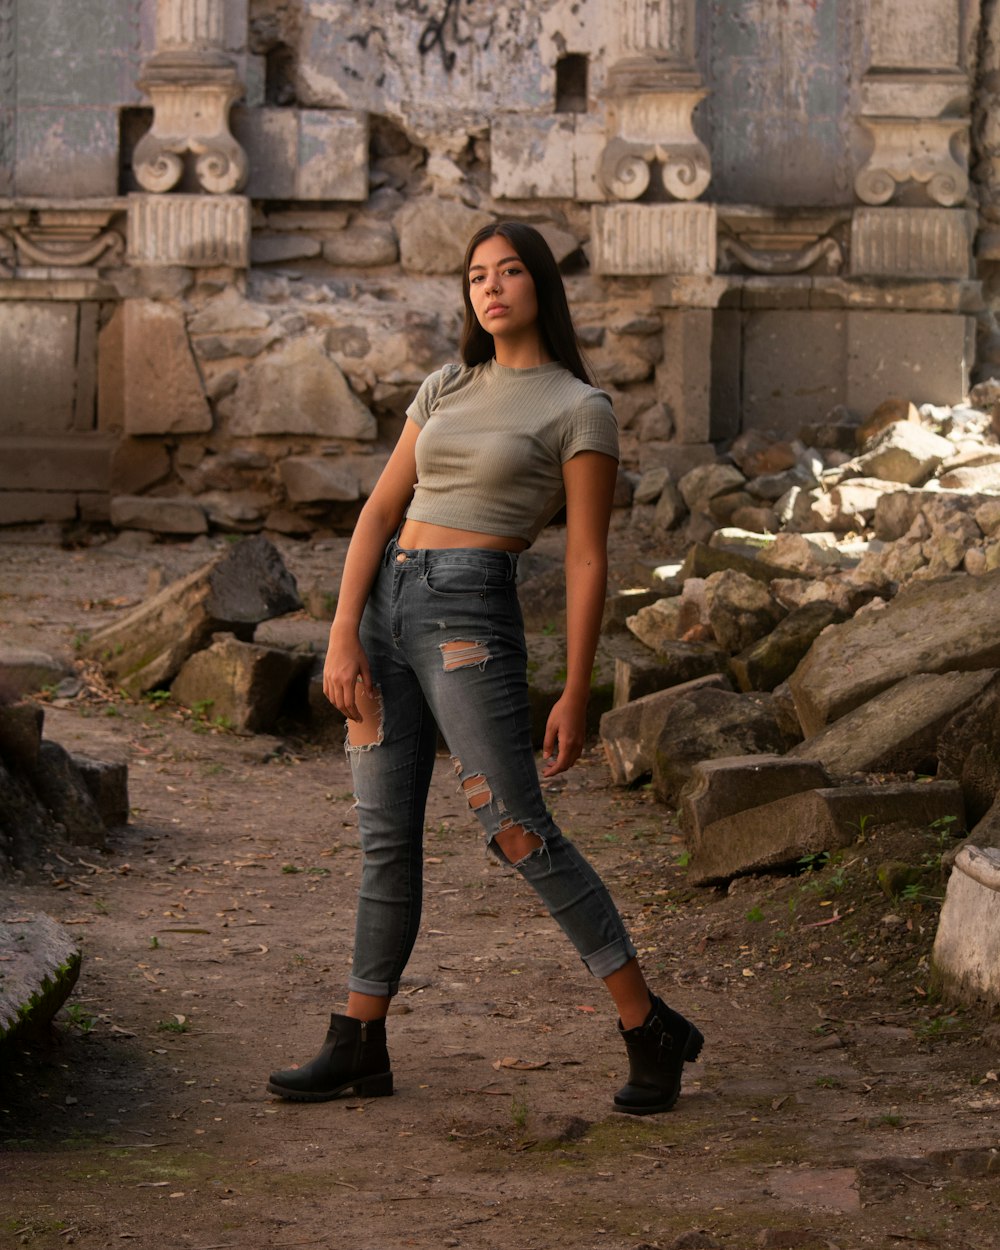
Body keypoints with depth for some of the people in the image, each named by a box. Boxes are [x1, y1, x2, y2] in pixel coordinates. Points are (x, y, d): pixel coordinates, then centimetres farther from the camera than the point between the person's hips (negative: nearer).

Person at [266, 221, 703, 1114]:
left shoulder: (580, 409, -2)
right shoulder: (445, 390, 15)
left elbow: (588, 561, -5)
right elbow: (381, 510, 9)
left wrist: (576, 695, -8)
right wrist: (343, 635, -2)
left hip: (471, 615, -6)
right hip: (385, 604, 6)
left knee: (519, 831, -11)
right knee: (387, 837, 8)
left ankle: (651, 1032, -4)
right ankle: (360, 1046, 16)